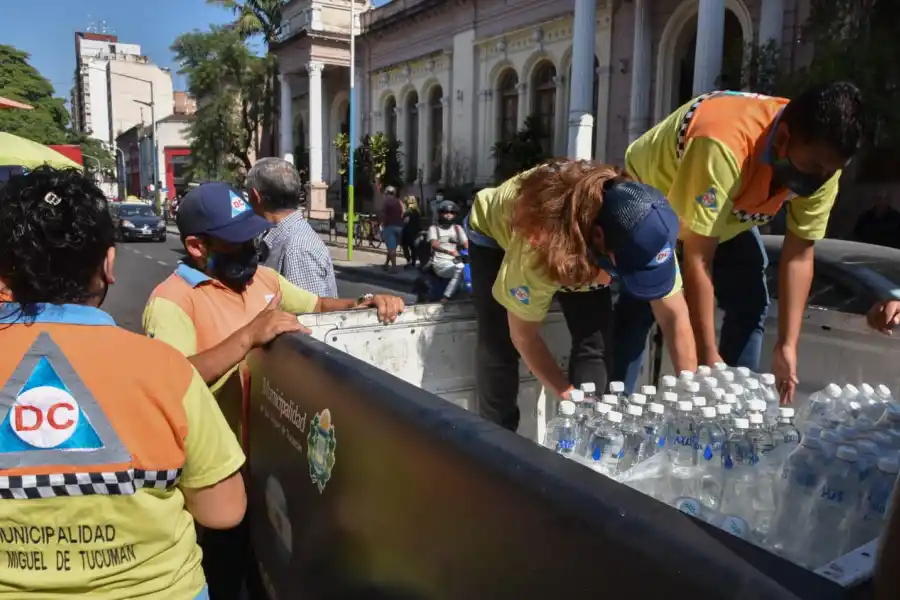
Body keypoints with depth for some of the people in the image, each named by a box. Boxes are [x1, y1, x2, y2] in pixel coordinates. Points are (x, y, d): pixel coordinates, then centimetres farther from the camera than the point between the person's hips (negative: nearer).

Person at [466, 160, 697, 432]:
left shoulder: (641, 239, -34)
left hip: (580, 238, 4)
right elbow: (524, 337, -29)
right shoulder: (539, 245, -45)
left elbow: (675, 317, -22)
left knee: (595, 340, -13)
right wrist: (570, 396, -30)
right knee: (499, 346, -13)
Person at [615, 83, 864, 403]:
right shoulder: (723, 147, -43)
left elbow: (799, 255, -16)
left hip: (731, 213, 6)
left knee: (751, 304, -1)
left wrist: (787, 346, -22)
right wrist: (708, 357, -36)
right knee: (641, 305, -19)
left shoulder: (821, 160, -22)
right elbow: (697, 259, -40)